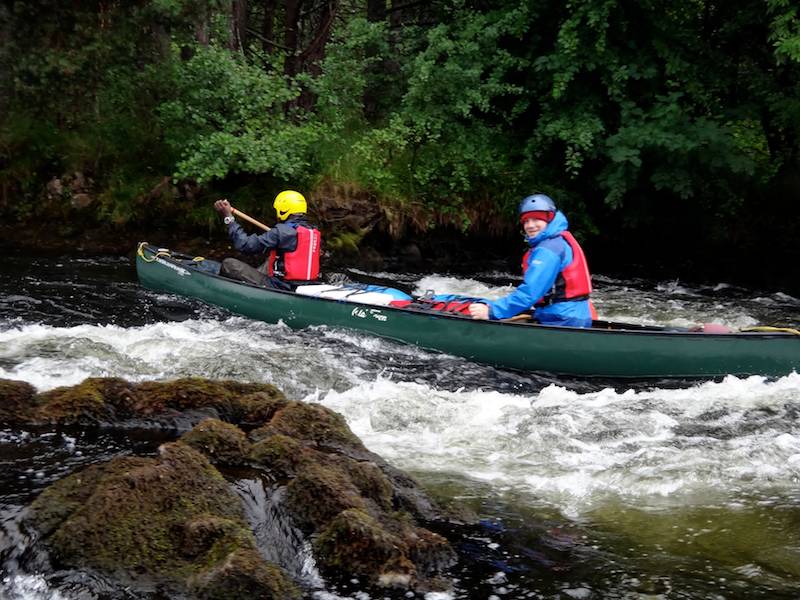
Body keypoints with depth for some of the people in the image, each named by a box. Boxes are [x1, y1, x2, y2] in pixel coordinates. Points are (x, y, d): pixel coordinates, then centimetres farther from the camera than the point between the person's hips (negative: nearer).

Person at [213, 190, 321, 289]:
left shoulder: (282, 231, -17)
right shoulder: (315, 232, 5)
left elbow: (246, 245, -16)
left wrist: (228, 218, -8)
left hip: (280, 287, -8)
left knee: (229, 264, 0)